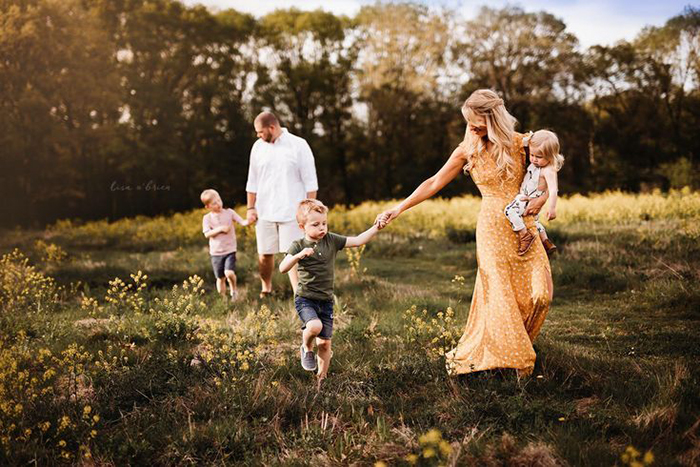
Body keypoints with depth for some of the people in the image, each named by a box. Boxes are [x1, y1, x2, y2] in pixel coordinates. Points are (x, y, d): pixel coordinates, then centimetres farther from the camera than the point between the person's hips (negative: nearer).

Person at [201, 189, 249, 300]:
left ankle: (234, 290, 8)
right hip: (216, 252, 1)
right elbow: (207, 234, -10)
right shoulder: (207, 218, -1)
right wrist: (221, 229, -18)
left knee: (229, 273, -20)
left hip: (230, 250, -1)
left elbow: (242, 222, -7)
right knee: (220, 278, 7)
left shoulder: (229, 212, 0)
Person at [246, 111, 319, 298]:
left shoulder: (299, 145, -4)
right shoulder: (258, 147, 8)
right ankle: (266, 290, 29)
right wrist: (251, 208, 10)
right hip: (264, 212, 4)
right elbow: (252, 181, 15)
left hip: (292, 212, -4)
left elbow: (310, 182, -3)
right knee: (264, 254, 8)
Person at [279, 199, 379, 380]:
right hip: (305, 299, -4)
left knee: (325, 343, 5)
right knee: (315, 326, -31)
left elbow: (358, 241, 0)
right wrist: (299, 255, -33)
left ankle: (322, 378, 23)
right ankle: (306, 348, 2)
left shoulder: (331, 240, 2)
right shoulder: (298, 245, -7)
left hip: (326, 301, 4)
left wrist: (377, 227, -11)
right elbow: (282, 268, -18)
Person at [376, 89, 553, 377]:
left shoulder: (520, 144, 2)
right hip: (492, 228, -1)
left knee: (539, 292, -7)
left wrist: (542, 197, -6)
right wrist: (398, 209, 3)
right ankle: (513, 360, 6)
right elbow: (434, 183, 6)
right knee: (499, 294, -6)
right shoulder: (468, 151, 2)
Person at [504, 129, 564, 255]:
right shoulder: (535, 164, -2)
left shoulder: (548, 171, -28)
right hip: (523, 196, 10)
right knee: (534, 220, 30)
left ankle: (525, 235, -22)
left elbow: (553, 190, -34)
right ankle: (546, 243, 46)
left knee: (510, 210, -30)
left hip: (530, 200, -10)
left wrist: (552, 208, -39)